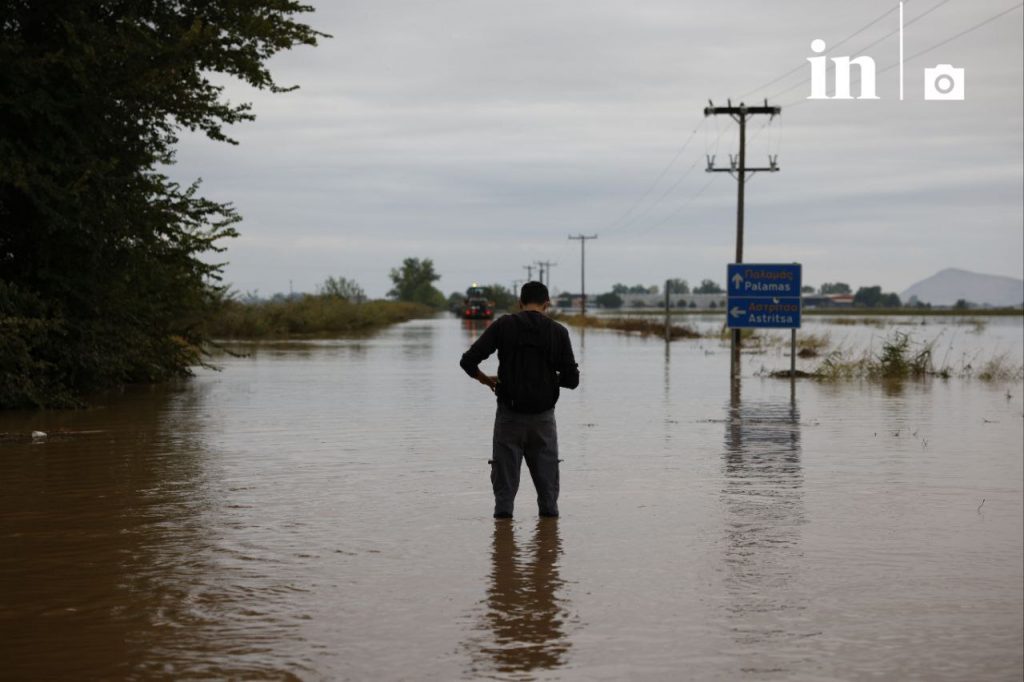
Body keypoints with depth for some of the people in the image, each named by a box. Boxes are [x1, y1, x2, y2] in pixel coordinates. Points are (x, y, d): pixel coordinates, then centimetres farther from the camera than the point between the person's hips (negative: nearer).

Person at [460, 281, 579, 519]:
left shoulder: (503, 326, -4)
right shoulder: (558, 332, -1)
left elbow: (468, 360, -9)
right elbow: (571, 379, -2)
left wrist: (485, 379, 9)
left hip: (510, 413, -1)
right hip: (543, 416, 1)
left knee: (505, 468, 9)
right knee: (546, 470, 13)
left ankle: (503, 511, 3)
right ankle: (549, 512, 11)